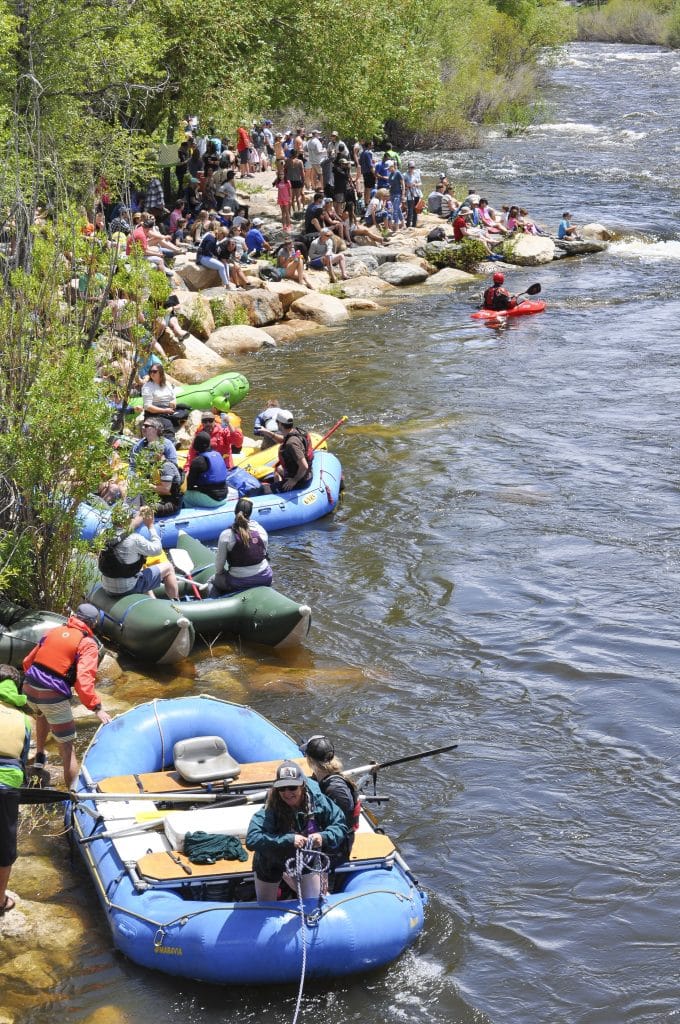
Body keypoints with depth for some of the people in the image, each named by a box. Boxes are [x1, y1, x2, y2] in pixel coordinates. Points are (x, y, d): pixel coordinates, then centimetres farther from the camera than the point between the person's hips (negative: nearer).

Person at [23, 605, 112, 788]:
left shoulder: (54, 631, 14)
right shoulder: (88, 644, -3)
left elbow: (28, 661, 19)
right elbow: (83, 680, -17)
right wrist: (96, 707, -14)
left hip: (29, 687, 6)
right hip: (53, 696, -6)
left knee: (43, 714, 40)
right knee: (67, 746, 2)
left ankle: (40, 756, 51)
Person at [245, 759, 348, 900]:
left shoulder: (317, 801, -25)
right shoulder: (270, 810, -35)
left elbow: (340, 826, -14)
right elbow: (251, 839, -46)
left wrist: (323, 837, -35)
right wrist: (289, 840, -50)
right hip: (271, 866, -2)